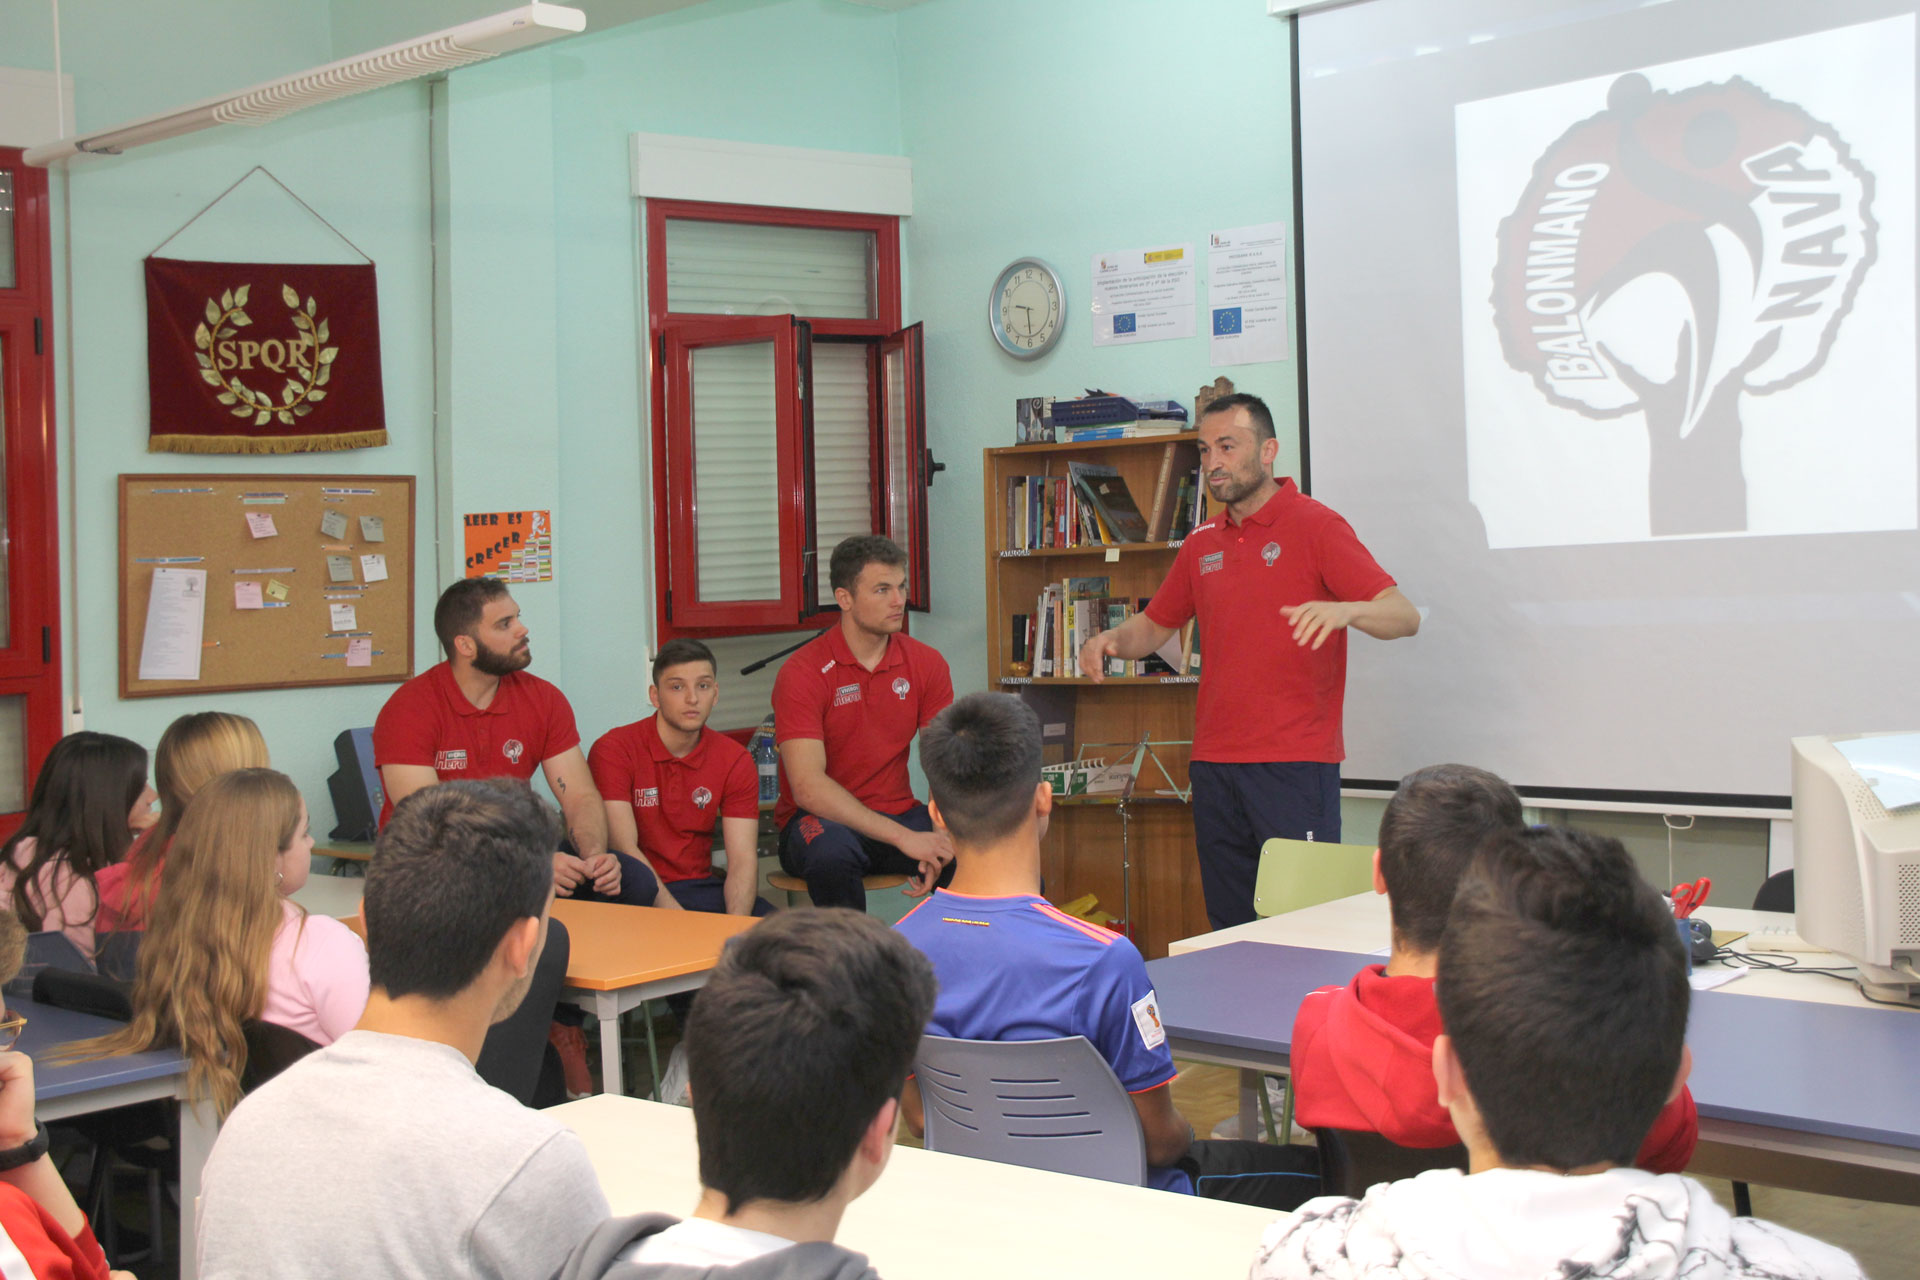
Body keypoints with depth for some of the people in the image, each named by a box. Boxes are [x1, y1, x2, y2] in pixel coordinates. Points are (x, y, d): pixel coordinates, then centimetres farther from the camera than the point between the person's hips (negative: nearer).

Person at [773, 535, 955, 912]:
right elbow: (808, 787, -21)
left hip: (899, 813, 4)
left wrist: (940, 839, -21)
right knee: (833, 853, -39)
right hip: (822, 820, -4)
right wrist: (902, 838, -28)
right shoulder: (803, 672, -12)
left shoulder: (926, 664, 2)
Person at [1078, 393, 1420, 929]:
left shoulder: (1315, 525, -4)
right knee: (1231, 929, 9)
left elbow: (1405, 616, -12)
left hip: (1294, 762, -6)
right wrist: (1112, 639, 2)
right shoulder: (1202, 543, 15)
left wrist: (1344, 610, -33)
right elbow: (1154, 625, 25)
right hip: (1213, 760, 6)